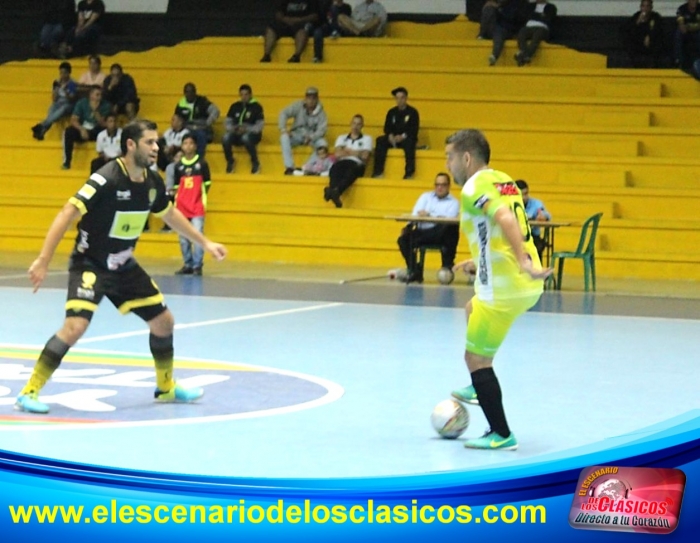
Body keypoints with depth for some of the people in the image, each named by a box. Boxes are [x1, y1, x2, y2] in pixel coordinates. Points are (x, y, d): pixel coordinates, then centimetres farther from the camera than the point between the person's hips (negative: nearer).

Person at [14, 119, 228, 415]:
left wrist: (204, 243, 23)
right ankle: (29, 392, -14)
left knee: (163, 321, 10)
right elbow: (67, 214, -27)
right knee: (75, 326, -25)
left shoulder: (153, 182, -1)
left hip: (124, 266, 8)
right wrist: (43, 260, -34)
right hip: (90, 265, -7)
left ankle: (166, 387, 32)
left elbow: (170, 214, 19)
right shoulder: (106, 179, -24)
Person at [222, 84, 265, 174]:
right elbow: (227, 121, 13)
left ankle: (255, 163, -19)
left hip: (252, 134, -3)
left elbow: (260, 125, -5)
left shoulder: (256, 107, 3)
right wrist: (231, 128, -12)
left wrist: (247, 129, -21)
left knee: (246, 138, -41)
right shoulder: (235, 106, 15)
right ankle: (230, 162, -7)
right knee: (225, 138, -31)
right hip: (236, 134, 3)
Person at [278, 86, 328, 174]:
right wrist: (283, 129, -28)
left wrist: (311, 137, -32)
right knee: (284, 137, -31)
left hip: (312, 137, 0)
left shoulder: (320, 112, -7)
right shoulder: (298, 106, -7)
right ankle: (289, 167, -33)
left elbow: (322, 130, -14)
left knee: (323, 144, -31)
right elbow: (284, 113, -12)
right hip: (297, 135, 0)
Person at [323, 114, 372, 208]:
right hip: (342, 163, 2)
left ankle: (336, 191, -67)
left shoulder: (367, 139, 20)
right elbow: (337, 154, 9)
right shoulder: (342, 138, 26)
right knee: (334, 169, -38)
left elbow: (364, 156, 4)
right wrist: (356, 153, 9)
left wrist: (347, 151, 11)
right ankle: (335, 195, -64)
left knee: (351, 171, -41)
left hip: (357, 164, -2)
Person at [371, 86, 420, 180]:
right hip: (393, 139, 4)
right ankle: (378, 172, -34)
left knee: (409, 142, -39)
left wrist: (403, 136, -23)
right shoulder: (391, 112, 14)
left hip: (407, 139, -4)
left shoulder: (412, 112, 2)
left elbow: (414, 130, -6)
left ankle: (409, 172, -46)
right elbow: (387, 127, 9)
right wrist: (390, 135, -15)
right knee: (380, 140, -26)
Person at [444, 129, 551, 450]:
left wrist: (524, 263, -39)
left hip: (503, 289, -10)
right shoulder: (503, 181, 15)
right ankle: (479, 389, 39)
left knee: (476, 359, 1)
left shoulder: (475, 187, -12)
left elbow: (505, 219, -29)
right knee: (472, 310, 35)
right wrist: (479, 262, 35)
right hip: (528, 285, 10)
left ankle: (501, 435, 4)